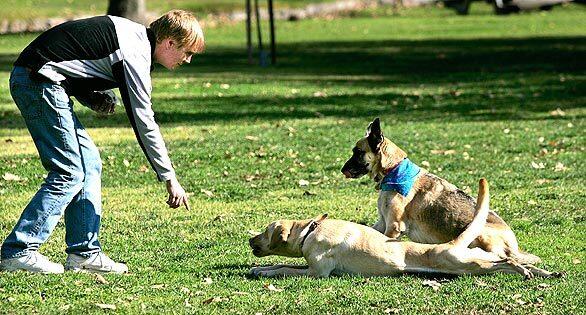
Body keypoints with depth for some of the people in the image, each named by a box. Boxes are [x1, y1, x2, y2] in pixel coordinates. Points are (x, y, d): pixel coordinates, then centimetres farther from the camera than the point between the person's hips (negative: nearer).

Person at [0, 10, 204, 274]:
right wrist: (170, 179, -8)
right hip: (39, 82, -10)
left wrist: (95, 99, 3)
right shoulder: (135, 55, -14)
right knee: (70, 172, -9)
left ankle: (84, 254, 10)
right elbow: (143, 123, -13)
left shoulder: (132, 33, 14)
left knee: (90, 163, 9)